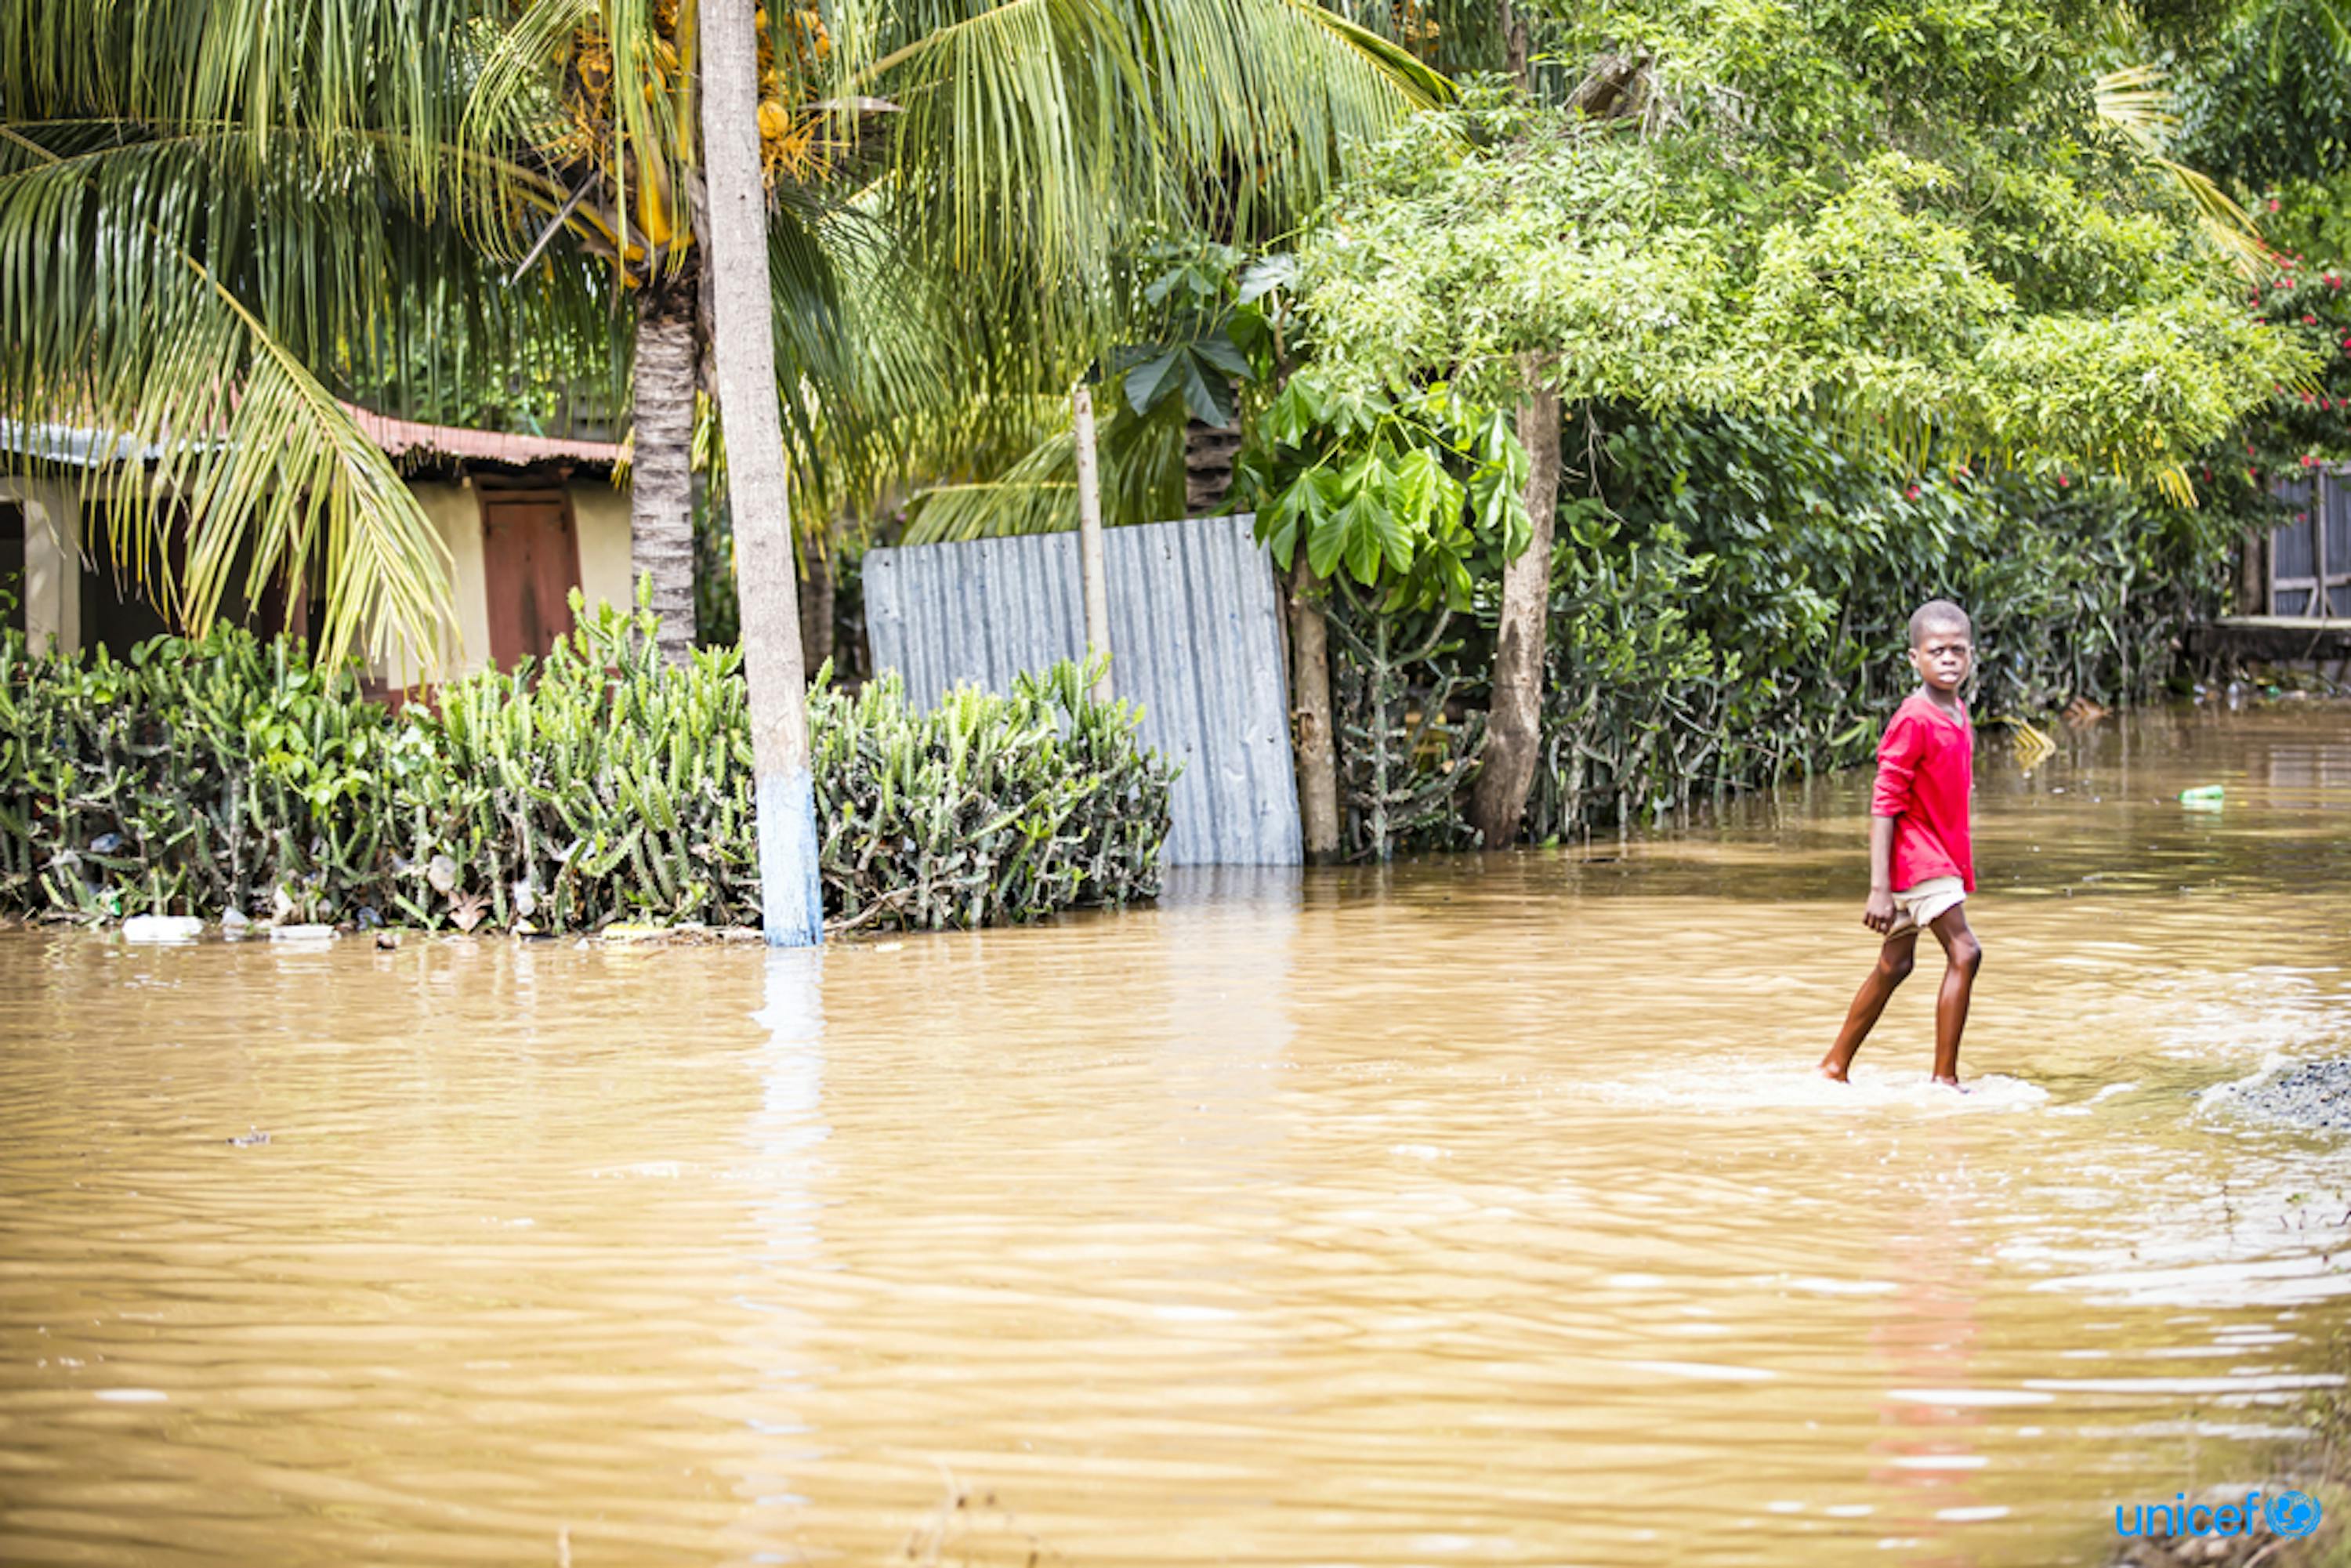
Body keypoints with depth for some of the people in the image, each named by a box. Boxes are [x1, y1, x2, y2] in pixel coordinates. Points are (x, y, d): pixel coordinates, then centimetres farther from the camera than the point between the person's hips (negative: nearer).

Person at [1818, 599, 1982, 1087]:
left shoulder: (1957, 714, 10)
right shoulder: (1913, 720, -17)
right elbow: (1885, 805, -18)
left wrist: (1962, 866, 20)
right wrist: (1879, 888, -21)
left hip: (1941, 858, 9)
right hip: (1917, 858, -9)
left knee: (1894, 966, 15)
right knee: (1964, 952, -16)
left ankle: (1835, 1066, 24)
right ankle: (1944, 1078, -12)